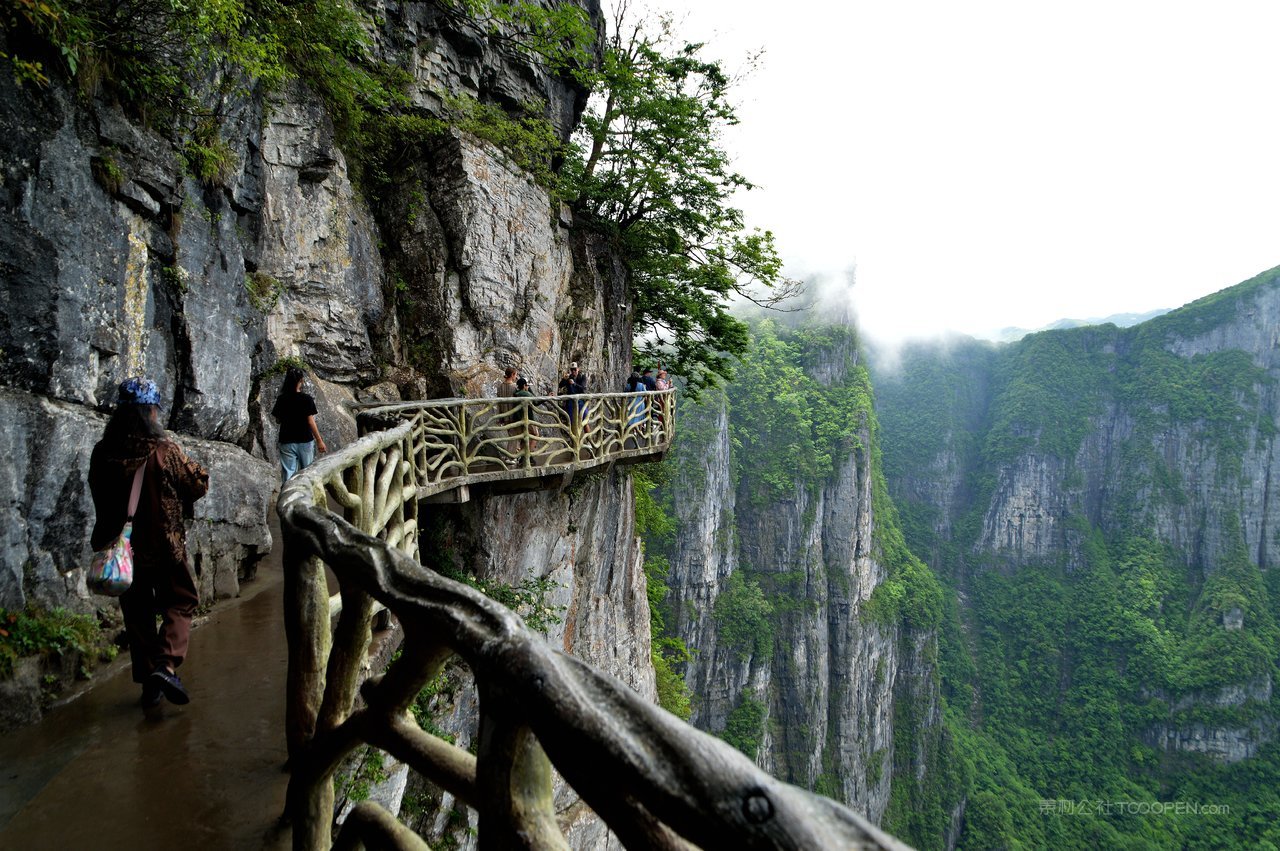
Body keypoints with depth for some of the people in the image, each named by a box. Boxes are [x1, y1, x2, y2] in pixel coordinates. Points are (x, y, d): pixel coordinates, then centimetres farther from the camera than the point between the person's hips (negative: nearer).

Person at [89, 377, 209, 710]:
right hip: (163, 545, -4)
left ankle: (148, 682, 21)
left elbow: (99, 496, 7)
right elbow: (198, 485, -7)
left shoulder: (102, 454, -5)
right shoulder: (164, 451, -18)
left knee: (137, 613, 15)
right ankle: (166, 664, -7)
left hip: (119, 545, 4)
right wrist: (190, 464, 11)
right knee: (180, 602, 13)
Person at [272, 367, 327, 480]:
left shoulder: (281, 399, -2)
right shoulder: (307, 399, -9)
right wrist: (319, 441, -6)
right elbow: (310, 421, -10)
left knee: (288, 473, 3)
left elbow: (278, 420, 6)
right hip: (305, 441, -2)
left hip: (286, 442, 2)